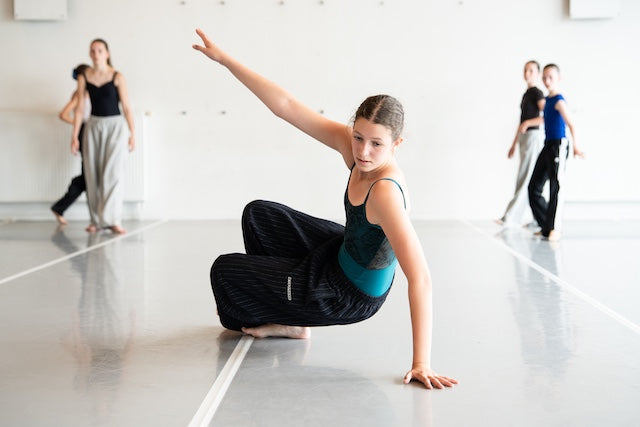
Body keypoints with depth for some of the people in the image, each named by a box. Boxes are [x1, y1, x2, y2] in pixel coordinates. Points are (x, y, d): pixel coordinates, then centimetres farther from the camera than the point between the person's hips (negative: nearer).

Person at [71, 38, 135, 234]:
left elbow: (126, 107, -4)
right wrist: (75, 136, 2)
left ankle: (112, 219, -10)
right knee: (92, 174, 5)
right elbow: (79, 108, 4)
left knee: (112, 173, -10)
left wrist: (132, 133, -6)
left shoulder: (117, 77, -6)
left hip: (115, 125, -3)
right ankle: (96, 219, 14)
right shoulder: (84, 77, 2)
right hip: (93, 125, 3)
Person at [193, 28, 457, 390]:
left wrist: (422, 363, -43)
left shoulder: (385, 191, -37)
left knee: (223, 269, 6)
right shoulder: (353, 147, -17)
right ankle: (277, 302, 36)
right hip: (342, 253, 7)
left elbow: (420, 277, -41)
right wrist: (224, 59, -15)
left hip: (353, 294, -7)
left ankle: (290, 323, 34)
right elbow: (286, 106, -14)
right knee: (258, 214, 24)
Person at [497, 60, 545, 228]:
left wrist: (528, 123, -27)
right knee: (530, 182, 10)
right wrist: (514, 144, 22)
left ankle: (511, 218, -13)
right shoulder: (526, 94, 18)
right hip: (524, 138, 9)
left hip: (533, 137, -9)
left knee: (525, 180, -9)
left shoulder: (537, 93, -8)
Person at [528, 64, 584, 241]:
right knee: (534, 187, 11)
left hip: (558, 146, -9)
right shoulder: (547, 100, 12)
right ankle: (546, 225, 20)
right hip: (547, 146, 9)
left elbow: (570, 124, -24)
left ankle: (554, 229, -5)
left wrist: (575, 145, -34)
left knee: (555, 187, -9)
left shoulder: (559, 101, -13)